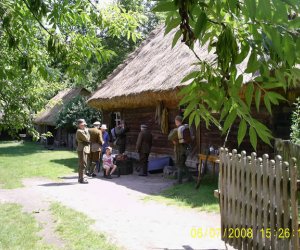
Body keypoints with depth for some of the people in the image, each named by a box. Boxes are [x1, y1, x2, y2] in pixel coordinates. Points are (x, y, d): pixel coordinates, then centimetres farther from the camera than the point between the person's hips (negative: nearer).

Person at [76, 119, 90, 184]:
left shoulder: (82, 131, 18)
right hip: (82, 149, -11)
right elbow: (87, 139, -18)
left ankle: (80, 178, 21)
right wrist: (87, 131, -5)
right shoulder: (79, 131, -15)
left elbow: (87, 139, 21)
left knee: (81, 164, 15)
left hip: (84, 149, 11)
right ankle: (81, 179, -8)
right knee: (83, 164, -10)